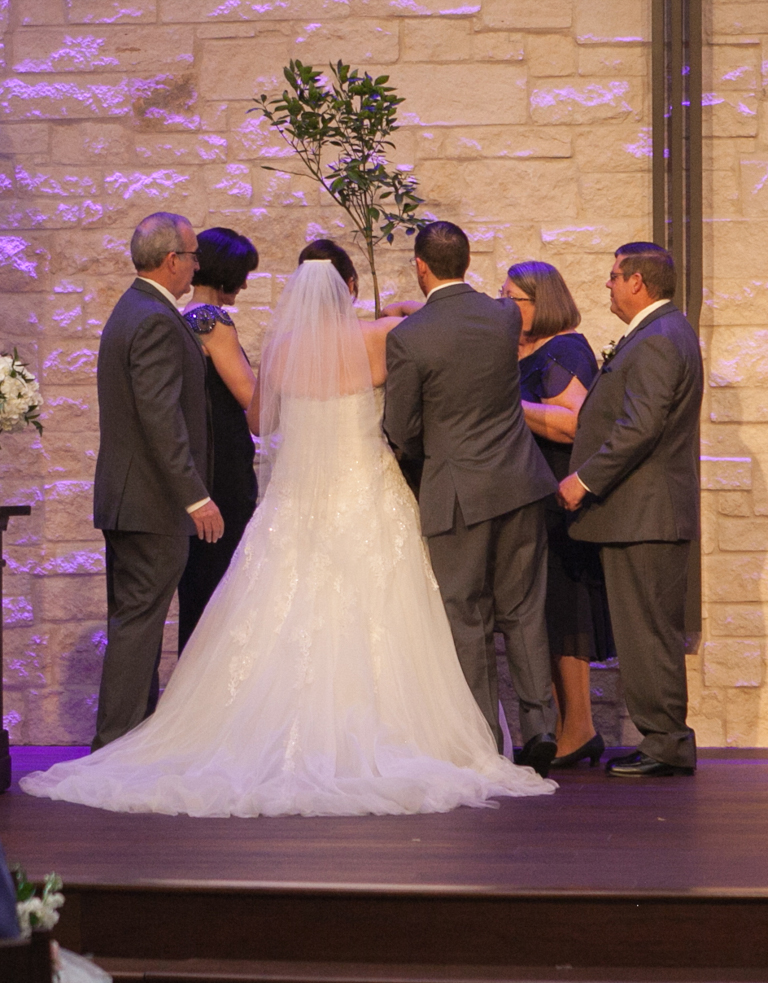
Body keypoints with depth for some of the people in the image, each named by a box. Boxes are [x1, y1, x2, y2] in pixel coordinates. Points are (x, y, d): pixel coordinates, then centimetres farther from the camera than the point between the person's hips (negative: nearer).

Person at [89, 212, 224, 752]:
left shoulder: (130, 311, 15)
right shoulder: (158, 322, -17)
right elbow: (161, 418, -24)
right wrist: (196, 497, -24)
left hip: (125, 499, 10)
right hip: (154, 502, -10)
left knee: (138, 620, 14)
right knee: (138, 621, -8)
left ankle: (139, 730, 22)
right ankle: (119, 742, -6)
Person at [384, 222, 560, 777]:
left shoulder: (408, 339, -14)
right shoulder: (506, 316, 0)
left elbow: (402, 433, -9)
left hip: (458, 492, -4)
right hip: (521, 482, 4)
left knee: (468, 620, 5)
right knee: (523, 610, 13)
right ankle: (540, 725, 8)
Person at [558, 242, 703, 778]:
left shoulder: (656, 342, -17)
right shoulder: (669, 331, 17)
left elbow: (639, 428, -25)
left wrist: (585, 479, -20)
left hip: (642, 513, -11)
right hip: (653, 511, 11)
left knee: (647, 631, -6)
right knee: (656, 632, 13)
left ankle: (666, 744, -2)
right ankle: (667, 742, 18)